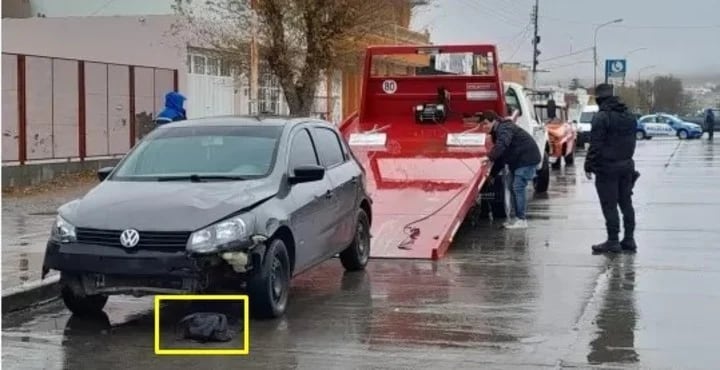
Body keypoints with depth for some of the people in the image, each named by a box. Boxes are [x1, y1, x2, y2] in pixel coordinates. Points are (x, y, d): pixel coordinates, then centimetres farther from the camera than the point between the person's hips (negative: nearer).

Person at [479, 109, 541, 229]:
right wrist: (492, 174, 18)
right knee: (515, 188, 13)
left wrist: (489, 157, -47)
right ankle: (518, 217, 19)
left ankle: (521, 220, -11)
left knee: (518, 188, -13)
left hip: (527, 160, -11)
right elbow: (500, 156, 21)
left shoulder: (504, 129, -16)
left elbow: (502, 145, -37)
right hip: (518, 161, 11)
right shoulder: (498, 132, 16)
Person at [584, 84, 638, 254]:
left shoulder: (602, 117, -15)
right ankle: (629, 239, 17)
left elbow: (595, 145, -17)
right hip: (626, 165, 8)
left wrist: (589, 166, -11)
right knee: (626, 203, 13)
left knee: (609, 205, -3)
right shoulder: (629, 116, 11)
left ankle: (613, 241, -2)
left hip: (607, 167, -8)